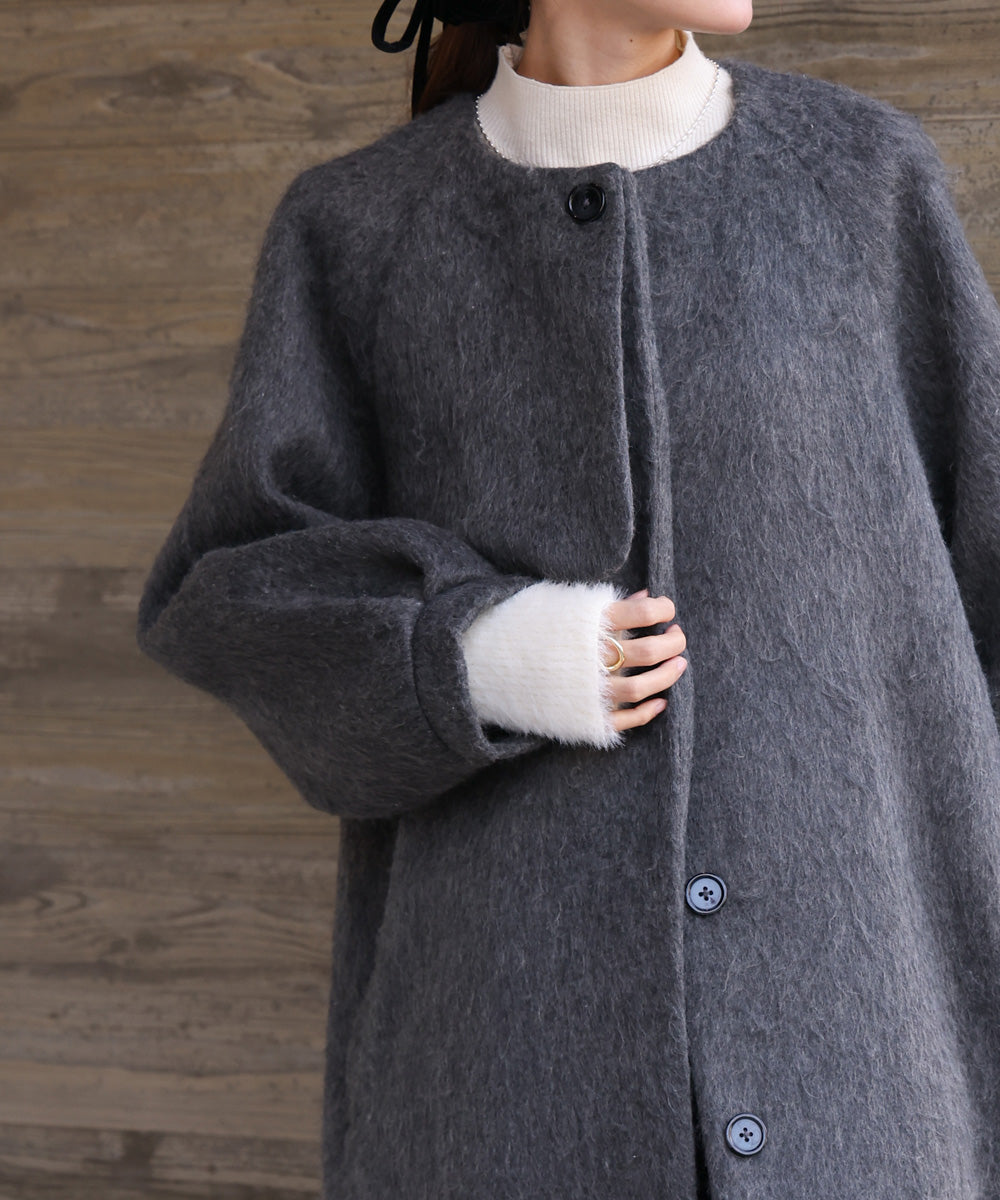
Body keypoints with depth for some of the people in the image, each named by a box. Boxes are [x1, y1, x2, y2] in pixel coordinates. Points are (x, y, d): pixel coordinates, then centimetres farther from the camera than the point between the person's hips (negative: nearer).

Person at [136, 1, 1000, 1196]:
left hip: (830, 959, 1)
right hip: (520, 985, 0)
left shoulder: (862, 176, 2)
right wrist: (479, 656, -17)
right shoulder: (359, 229, 2)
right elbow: (237, 603, 3)